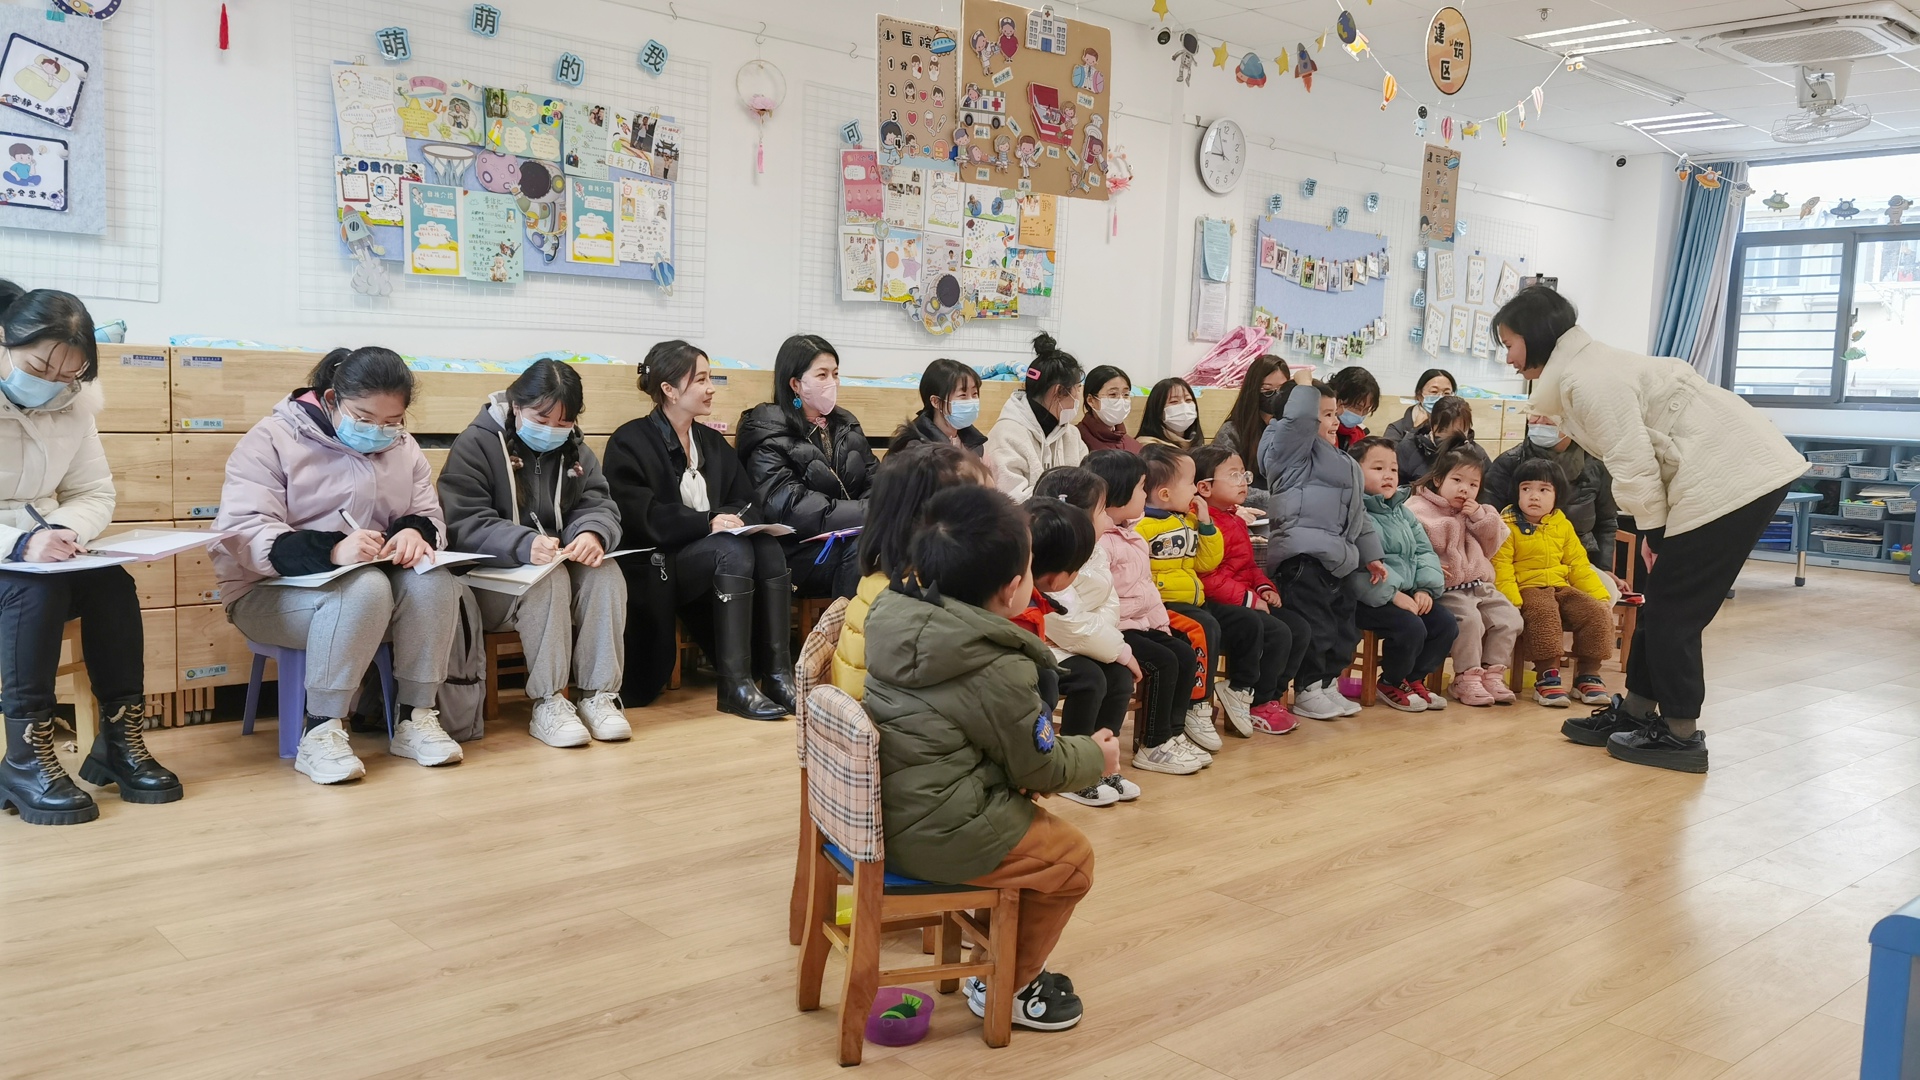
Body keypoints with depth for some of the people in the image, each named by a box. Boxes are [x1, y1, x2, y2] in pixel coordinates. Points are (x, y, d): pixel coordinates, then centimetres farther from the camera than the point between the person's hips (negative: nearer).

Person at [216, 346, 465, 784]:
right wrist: (329, 551, -38)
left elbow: (431, 515, 8)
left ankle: (416, 718, -19)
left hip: (372, 586, 5)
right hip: (273, 592, -5)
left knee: (435, 580, -27)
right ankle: (322, 733, -28)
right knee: (364, 588, -36)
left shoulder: (404, 449, 7)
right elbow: (241, 532, -21)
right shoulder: (272, 440, -11)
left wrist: (415, 530, -19)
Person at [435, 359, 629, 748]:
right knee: (548, 579, -35)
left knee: (606, 573, -26)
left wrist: (593, 533, -27)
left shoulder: (576, 451, 10)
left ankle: (599, 694, -23)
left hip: (560, 564, 5)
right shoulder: (476, 444, -7)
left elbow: (599, 506, 0)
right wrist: (524, 544, -37)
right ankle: (547, 703, -29)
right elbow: (463, 525, -17)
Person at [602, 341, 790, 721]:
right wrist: (707, 521, -22)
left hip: (713, 556, 6)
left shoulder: (713, 443, 19)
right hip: (654, 569, -6)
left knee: (768, 547, -25)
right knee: (734, 550, -33)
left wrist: (732, 518, -12)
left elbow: (746, 502, 12)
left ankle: (777, 673, -27)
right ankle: (734, 686, -32)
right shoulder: (630, 443, -1)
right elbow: (641, 518, -15)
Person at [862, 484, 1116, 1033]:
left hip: (879, 806, 8)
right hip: (934, 836, -8)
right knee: (1072, 857, 11)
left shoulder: (893, 618, -1)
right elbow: (1040, 767, -8)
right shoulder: (1001, 673, -23)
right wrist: (1096, 756, 12)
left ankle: (1007, 960, 38)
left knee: (1034, 822, 27)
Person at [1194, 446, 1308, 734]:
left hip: (1250, 599, 11)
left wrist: (1264, 587, 8)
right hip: (1218, 605, -11)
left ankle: (1270, 696, 12)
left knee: (1300, 630, 5)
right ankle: (1255, 705, -5)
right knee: (1277, 633, -22)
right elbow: (1209, 578, -25)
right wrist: (1250, 599, -20)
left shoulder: (1236, 520, 18)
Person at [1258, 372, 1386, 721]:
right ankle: (1306, 691, 1)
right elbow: (1299, 419, -23)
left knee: (1345, 628, 13)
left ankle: (1327, 683, 25)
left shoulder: (1341, 460, 27)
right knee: (1314, 627, -11)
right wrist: (1304, 386, -6)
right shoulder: (1293, 449, 0)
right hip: (1304, 556, -10)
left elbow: (1358, 512, 29)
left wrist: (1371, 554, 27)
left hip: (1338, 559, 10)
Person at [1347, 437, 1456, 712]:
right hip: (1370, 598, -9)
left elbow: (1425, 551, 14)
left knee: (1447, 624, -4)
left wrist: (1425, 588, -4)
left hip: (1409, 593, 9)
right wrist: (1392, 595, -24)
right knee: (1411, 628, -26)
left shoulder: (1402, 513, 15)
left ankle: (1414, 678, 17)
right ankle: (1390, 684, 2)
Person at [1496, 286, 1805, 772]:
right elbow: (1633, 454, 14)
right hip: (1740, 471, 10)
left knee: (1672, 609, -2)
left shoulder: (1588, 377, -14)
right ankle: (1635, 712, 23)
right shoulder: (1587, 368, 18)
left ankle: (1681, 735, 7)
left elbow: (1633, 460, -18)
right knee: (1661, 600, 14)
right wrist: (1655, 531, 7)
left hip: (1732, 477, -10)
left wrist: (1653, 531, -7)